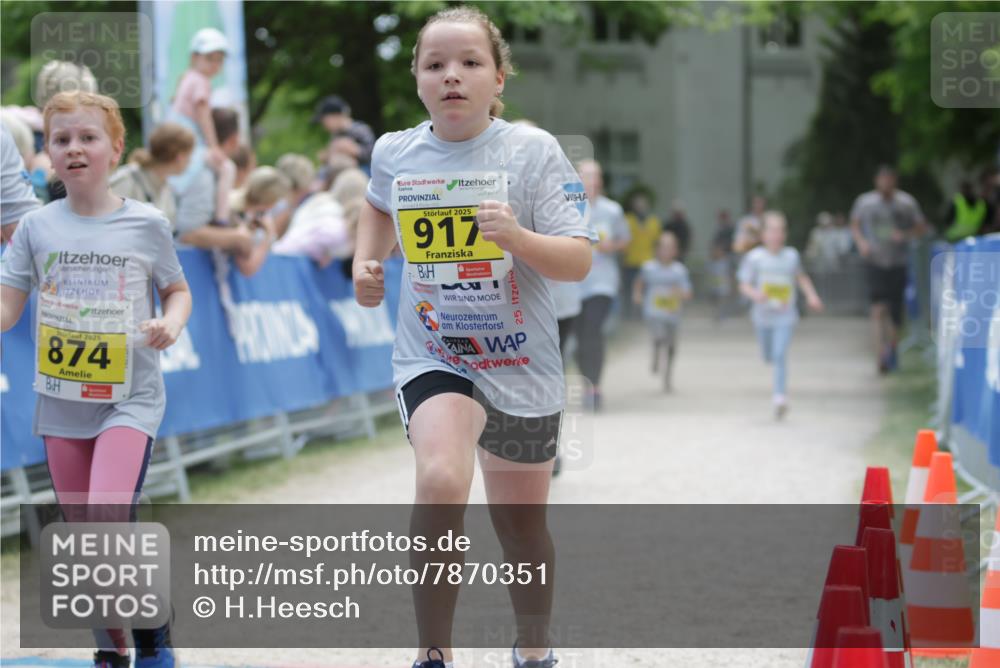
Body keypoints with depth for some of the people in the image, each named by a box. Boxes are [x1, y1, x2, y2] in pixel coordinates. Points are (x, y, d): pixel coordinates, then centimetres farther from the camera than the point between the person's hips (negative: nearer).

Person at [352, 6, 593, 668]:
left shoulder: (533, 150, -12)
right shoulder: (395, 152, -4)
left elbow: (579, 262, -15)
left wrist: (517, 237, -31)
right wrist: (366, 263, 7)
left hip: (520, 365, 0)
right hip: (433, 358, 0)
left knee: (522, 525, 15)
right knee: (440, 479, -30)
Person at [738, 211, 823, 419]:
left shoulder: (792, 256, -1)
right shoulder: (755, 258, -8)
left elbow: (801, 276, 19)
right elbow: (744, 285, -8)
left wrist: (811, 295, 8)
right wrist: (754, 293, -28)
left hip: (785, 317, -1)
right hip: (763, 315, 1)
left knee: (780, 355, -15)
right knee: (768, 356, 14)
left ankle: (780, 397, -15)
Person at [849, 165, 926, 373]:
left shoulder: (906, 203, 0)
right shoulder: (864, 202, 0)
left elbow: (921, 227, 6)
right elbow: (854, 224, 14)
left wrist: (904, 235, -14)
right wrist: (861, 241, -5)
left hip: (898, 263, 1)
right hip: (875, 262, -1)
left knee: (896, 313, 8)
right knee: (878, 309, -17)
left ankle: (892, 350, 32)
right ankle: (880, 354, -21)